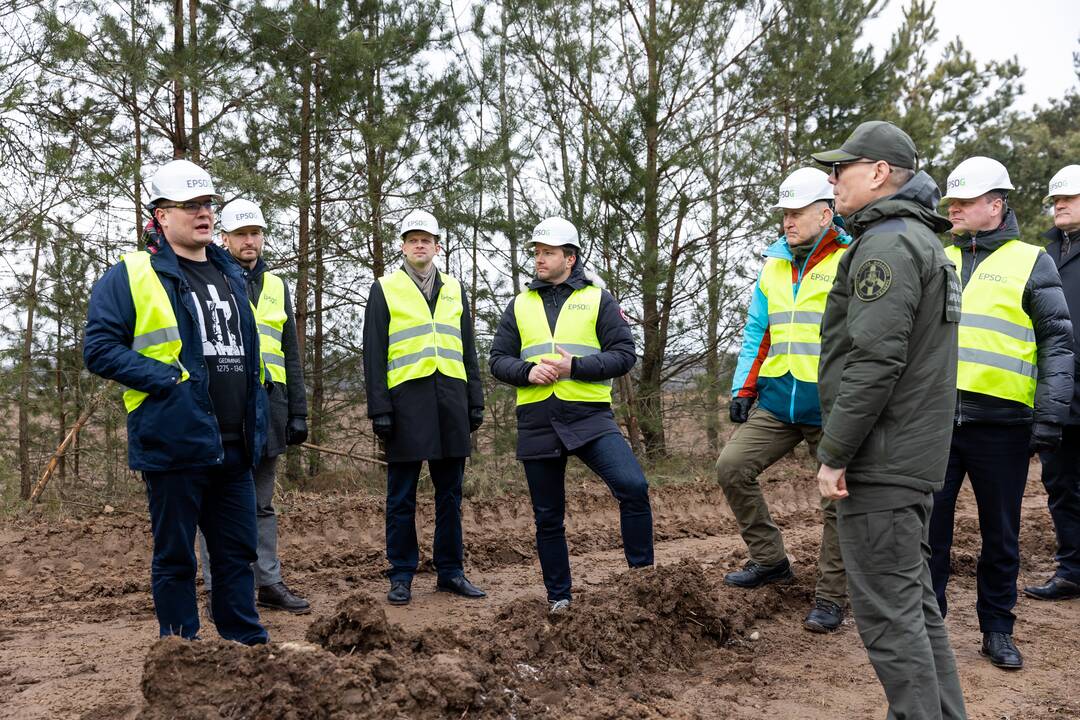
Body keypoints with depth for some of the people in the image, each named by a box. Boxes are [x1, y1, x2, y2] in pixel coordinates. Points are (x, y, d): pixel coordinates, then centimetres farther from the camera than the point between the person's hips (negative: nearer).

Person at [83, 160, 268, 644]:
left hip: (234, 446, 6)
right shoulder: (130, 276, -3)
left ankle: (248, 645, 23)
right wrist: (167, 379, -17)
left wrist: (257, 415, 16)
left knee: (237, 553, 12)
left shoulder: (230, 275, 17)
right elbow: (99, 348, -9)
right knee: (175, 558, 6)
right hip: (175, 442, -6)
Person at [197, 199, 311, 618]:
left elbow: (291, 356, 16)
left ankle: (269, 584, 18)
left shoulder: (276, 286, 16)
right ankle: (219, 591, 10)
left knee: (262, 503, 12)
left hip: (268, 403, 5)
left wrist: (298, 412, 11)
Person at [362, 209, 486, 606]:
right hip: (406, 398, -3)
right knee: (402, 497, 3)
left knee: (450, 493, 9)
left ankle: (451, 571, 18)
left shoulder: (454, 289, 15)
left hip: (450, 397, 4)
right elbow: (374, 354, 0)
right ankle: (401, 576, 13)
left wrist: (475, 401, 10)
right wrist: (379, 408, -8)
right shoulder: (385, 289, 5)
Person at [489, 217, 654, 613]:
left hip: (590, 417, -3)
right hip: (537, 424, 3)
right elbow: (498, 360, 11)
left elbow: (624, 354, -3)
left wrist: (575, 366, -16)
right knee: (548, 517, 9)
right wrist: (527, 372, -11)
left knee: (633, 486, -21)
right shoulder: (520, 305, 13)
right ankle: (559, 596, 24)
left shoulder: (598, 300, 5)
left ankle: (642, 572, -3)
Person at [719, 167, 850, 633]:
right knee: (732, 467, -5)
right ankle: (769, 559, 11)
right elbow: (756, 333, 15)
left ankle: (831, 598, 15)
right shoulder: (773, 265, 12)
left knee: (839, 501, 1)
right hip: (777, 402, 5)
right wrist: (742, 389, 6)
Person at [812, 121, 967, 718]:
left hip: (880, 463, -11)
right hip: (914, 459, 11)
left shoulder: (887, 245, -15)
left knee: (886, 611, -4)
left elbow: (874, 361, -24)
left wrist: (833, 454, -18)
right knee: (914, 601, 17)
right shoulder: (920, 240, 19)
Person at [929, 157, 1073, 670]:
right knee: (928, 525, 5)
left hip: (1000, 420, -2)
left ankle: (997, 629, 24)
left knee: (1001, 533, 10)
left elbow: (1057, 341, -1)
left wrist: (1050, 416, -10)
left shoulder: (1031, 263, 3)